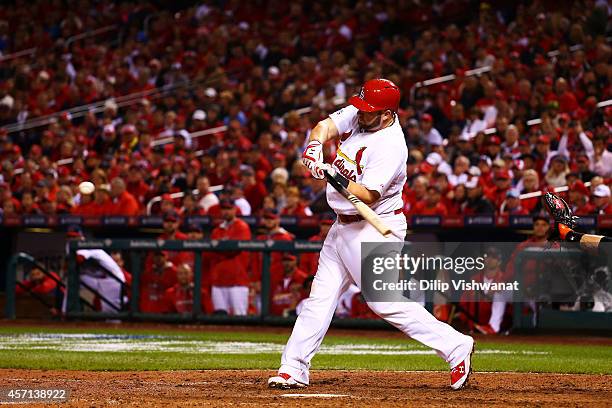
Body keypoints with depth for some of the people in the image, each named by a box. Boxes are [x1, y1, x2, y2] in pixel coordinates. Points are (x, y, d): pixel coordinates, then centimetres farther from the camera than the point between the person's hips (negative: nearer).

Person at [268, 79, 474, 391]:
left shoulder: (391, 146, -23)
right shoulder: (358, 114, 1)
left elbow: (368, 195, -28)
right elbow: (326, 125, -5)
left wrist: (339, 180, -44)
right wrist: (315, 146, -26)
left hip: (375, 228, -9)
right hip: (344, 225, 9)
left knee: (385, 301, -11)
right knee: (321, 295, 8)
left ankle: (455, 347, -7)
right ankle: (293, 369, 12)